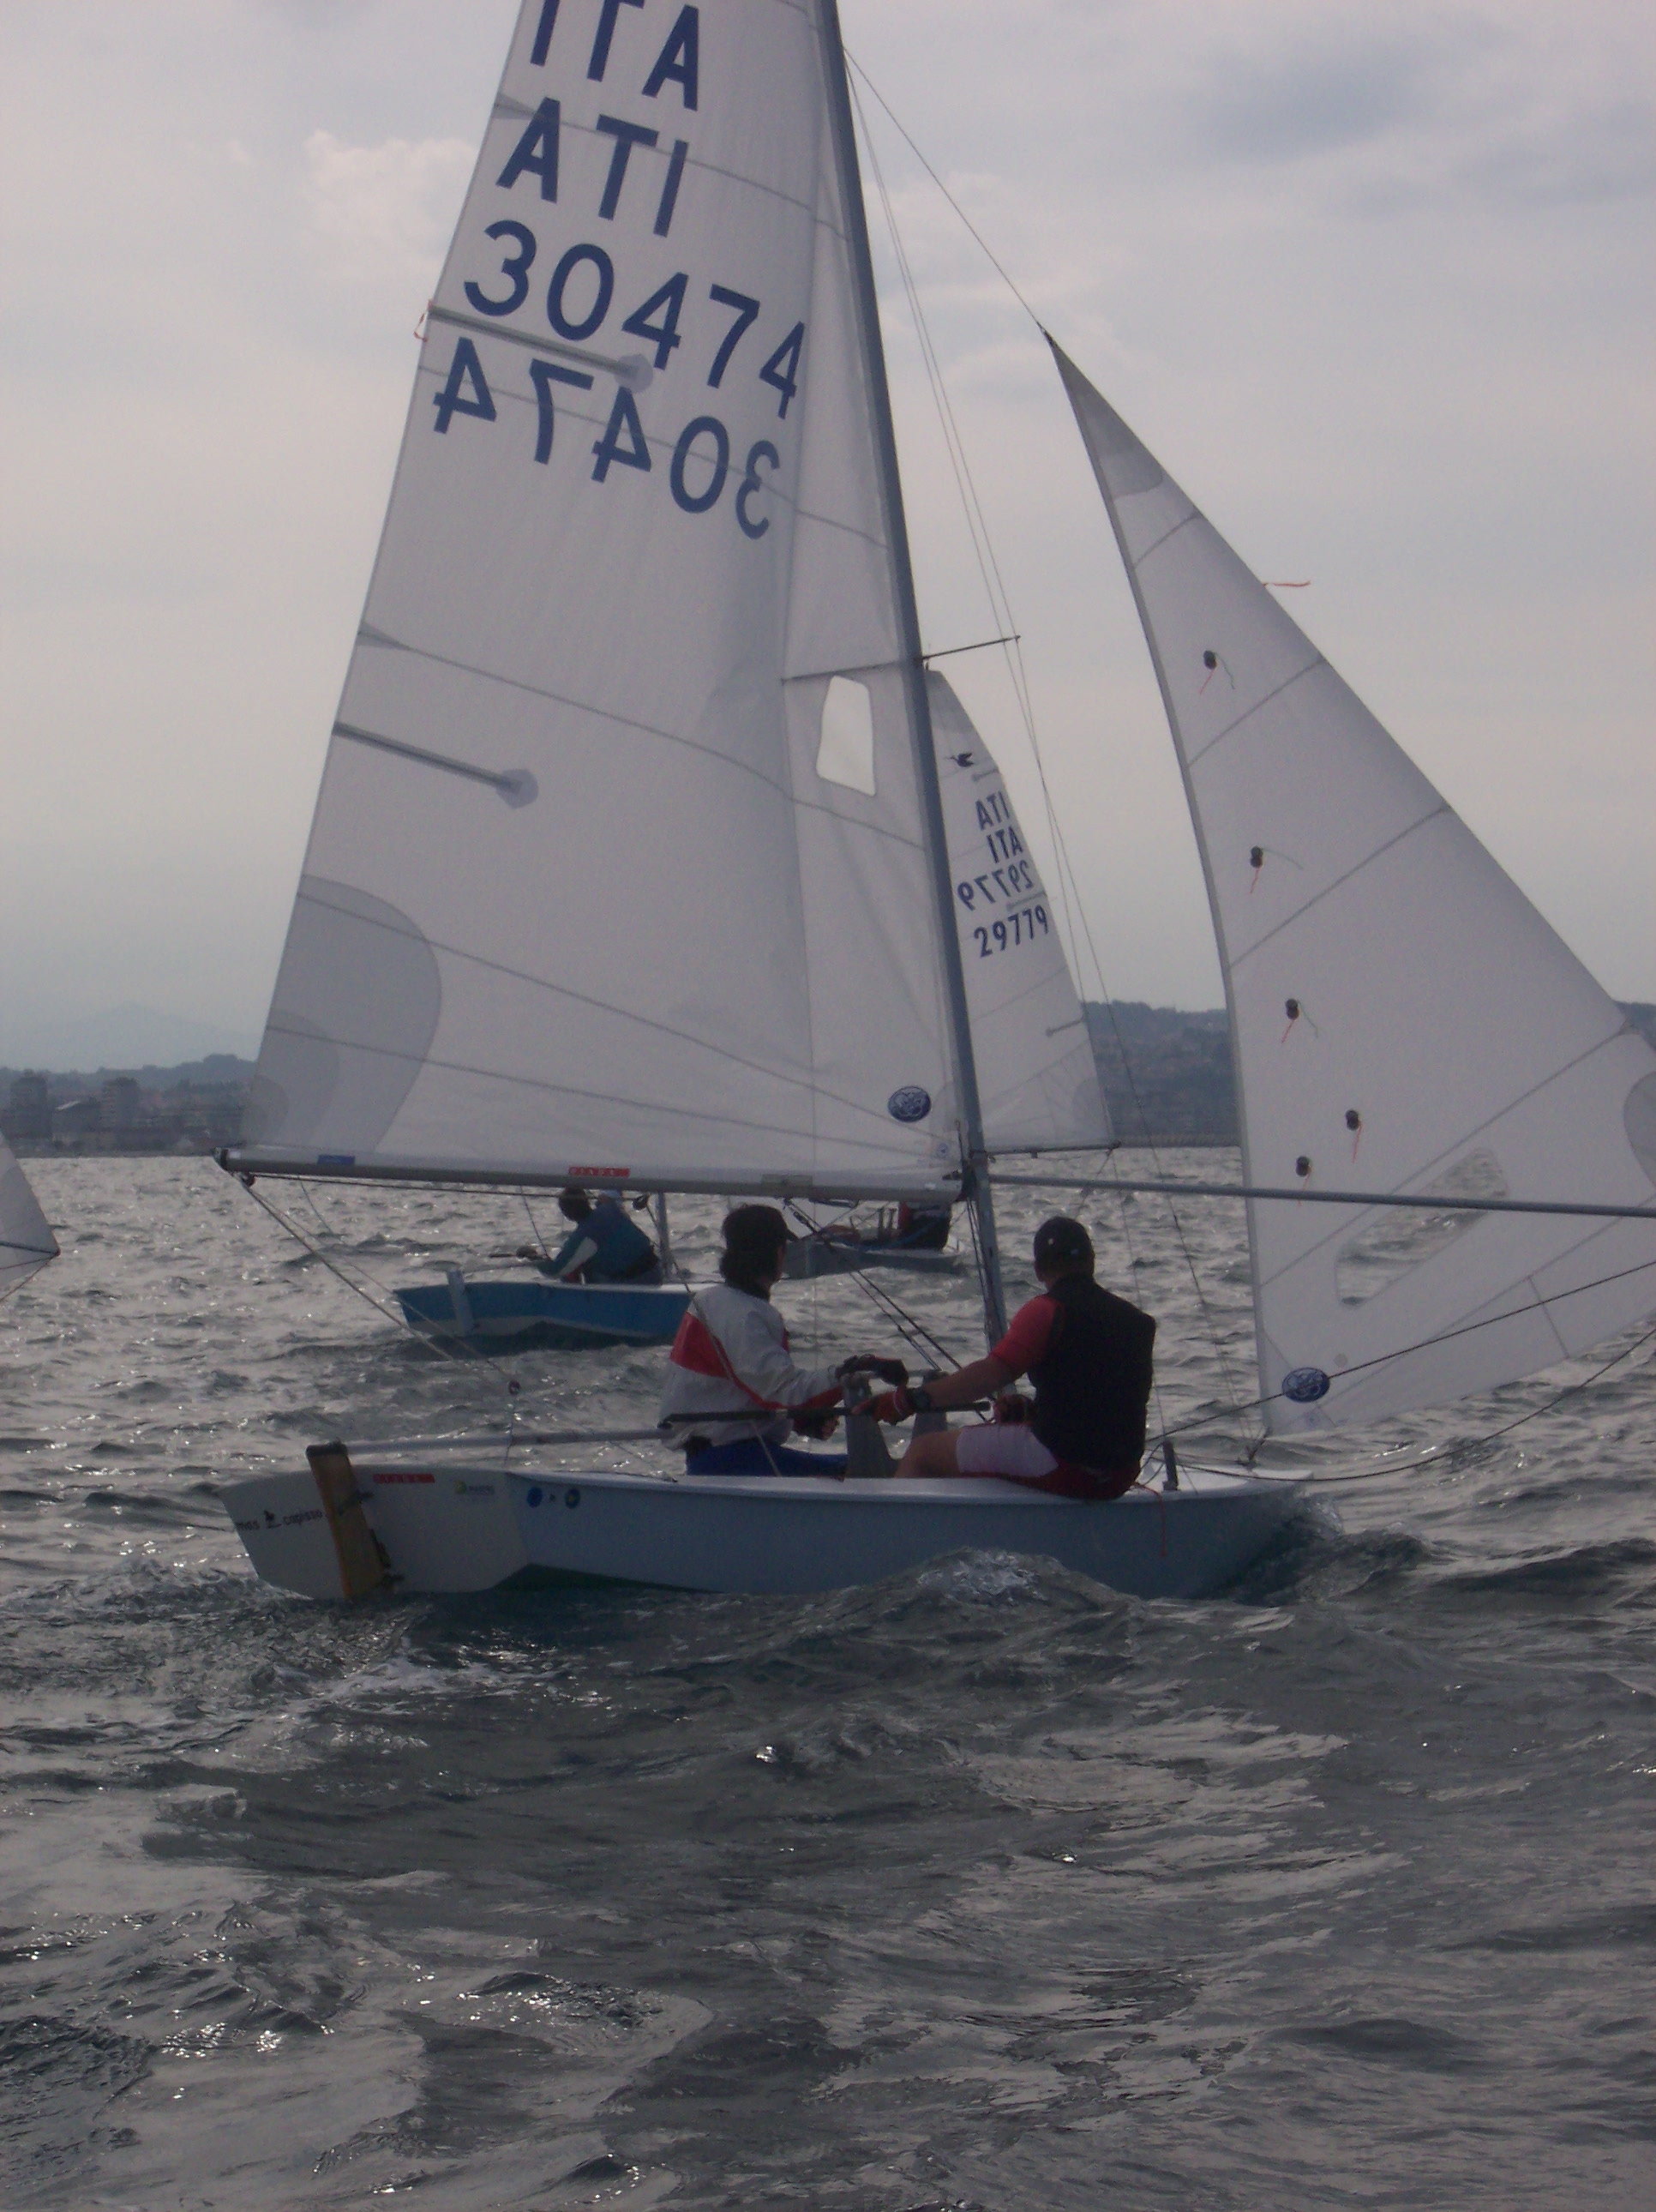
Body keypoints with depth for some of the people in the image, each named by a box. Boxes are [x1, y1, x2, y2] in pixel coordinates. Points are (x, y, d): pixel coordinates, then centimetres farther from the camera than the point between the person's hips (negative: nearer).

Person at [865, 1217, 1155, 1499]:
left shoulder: (1048, 1310, -9)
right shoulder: (1137, 1320, 12)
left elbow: (993, 1373, -20)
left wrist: (910, 1401, -18)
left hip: (1063, 1465, -8)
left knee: (923, 1452, 4)